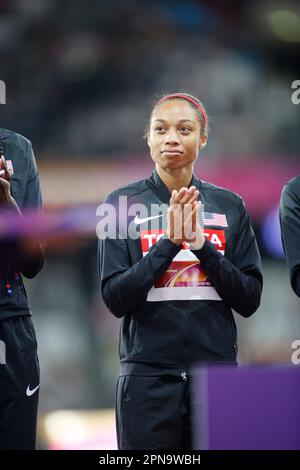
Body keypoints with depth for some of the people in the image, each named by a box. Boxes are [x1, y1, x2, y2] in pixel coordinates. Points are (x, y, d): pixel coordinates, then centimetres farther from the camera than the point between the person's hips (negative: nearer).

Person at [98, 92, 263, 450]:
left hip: (216, 370, 2)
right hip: (148, 376, -2)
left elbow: (250, 300, 2)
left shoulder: (229, 206, 6)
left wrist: (202, 245, -11)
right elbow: (115, 299, -6)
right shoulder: (123, 203, 0)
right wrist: (169, 243, -16)